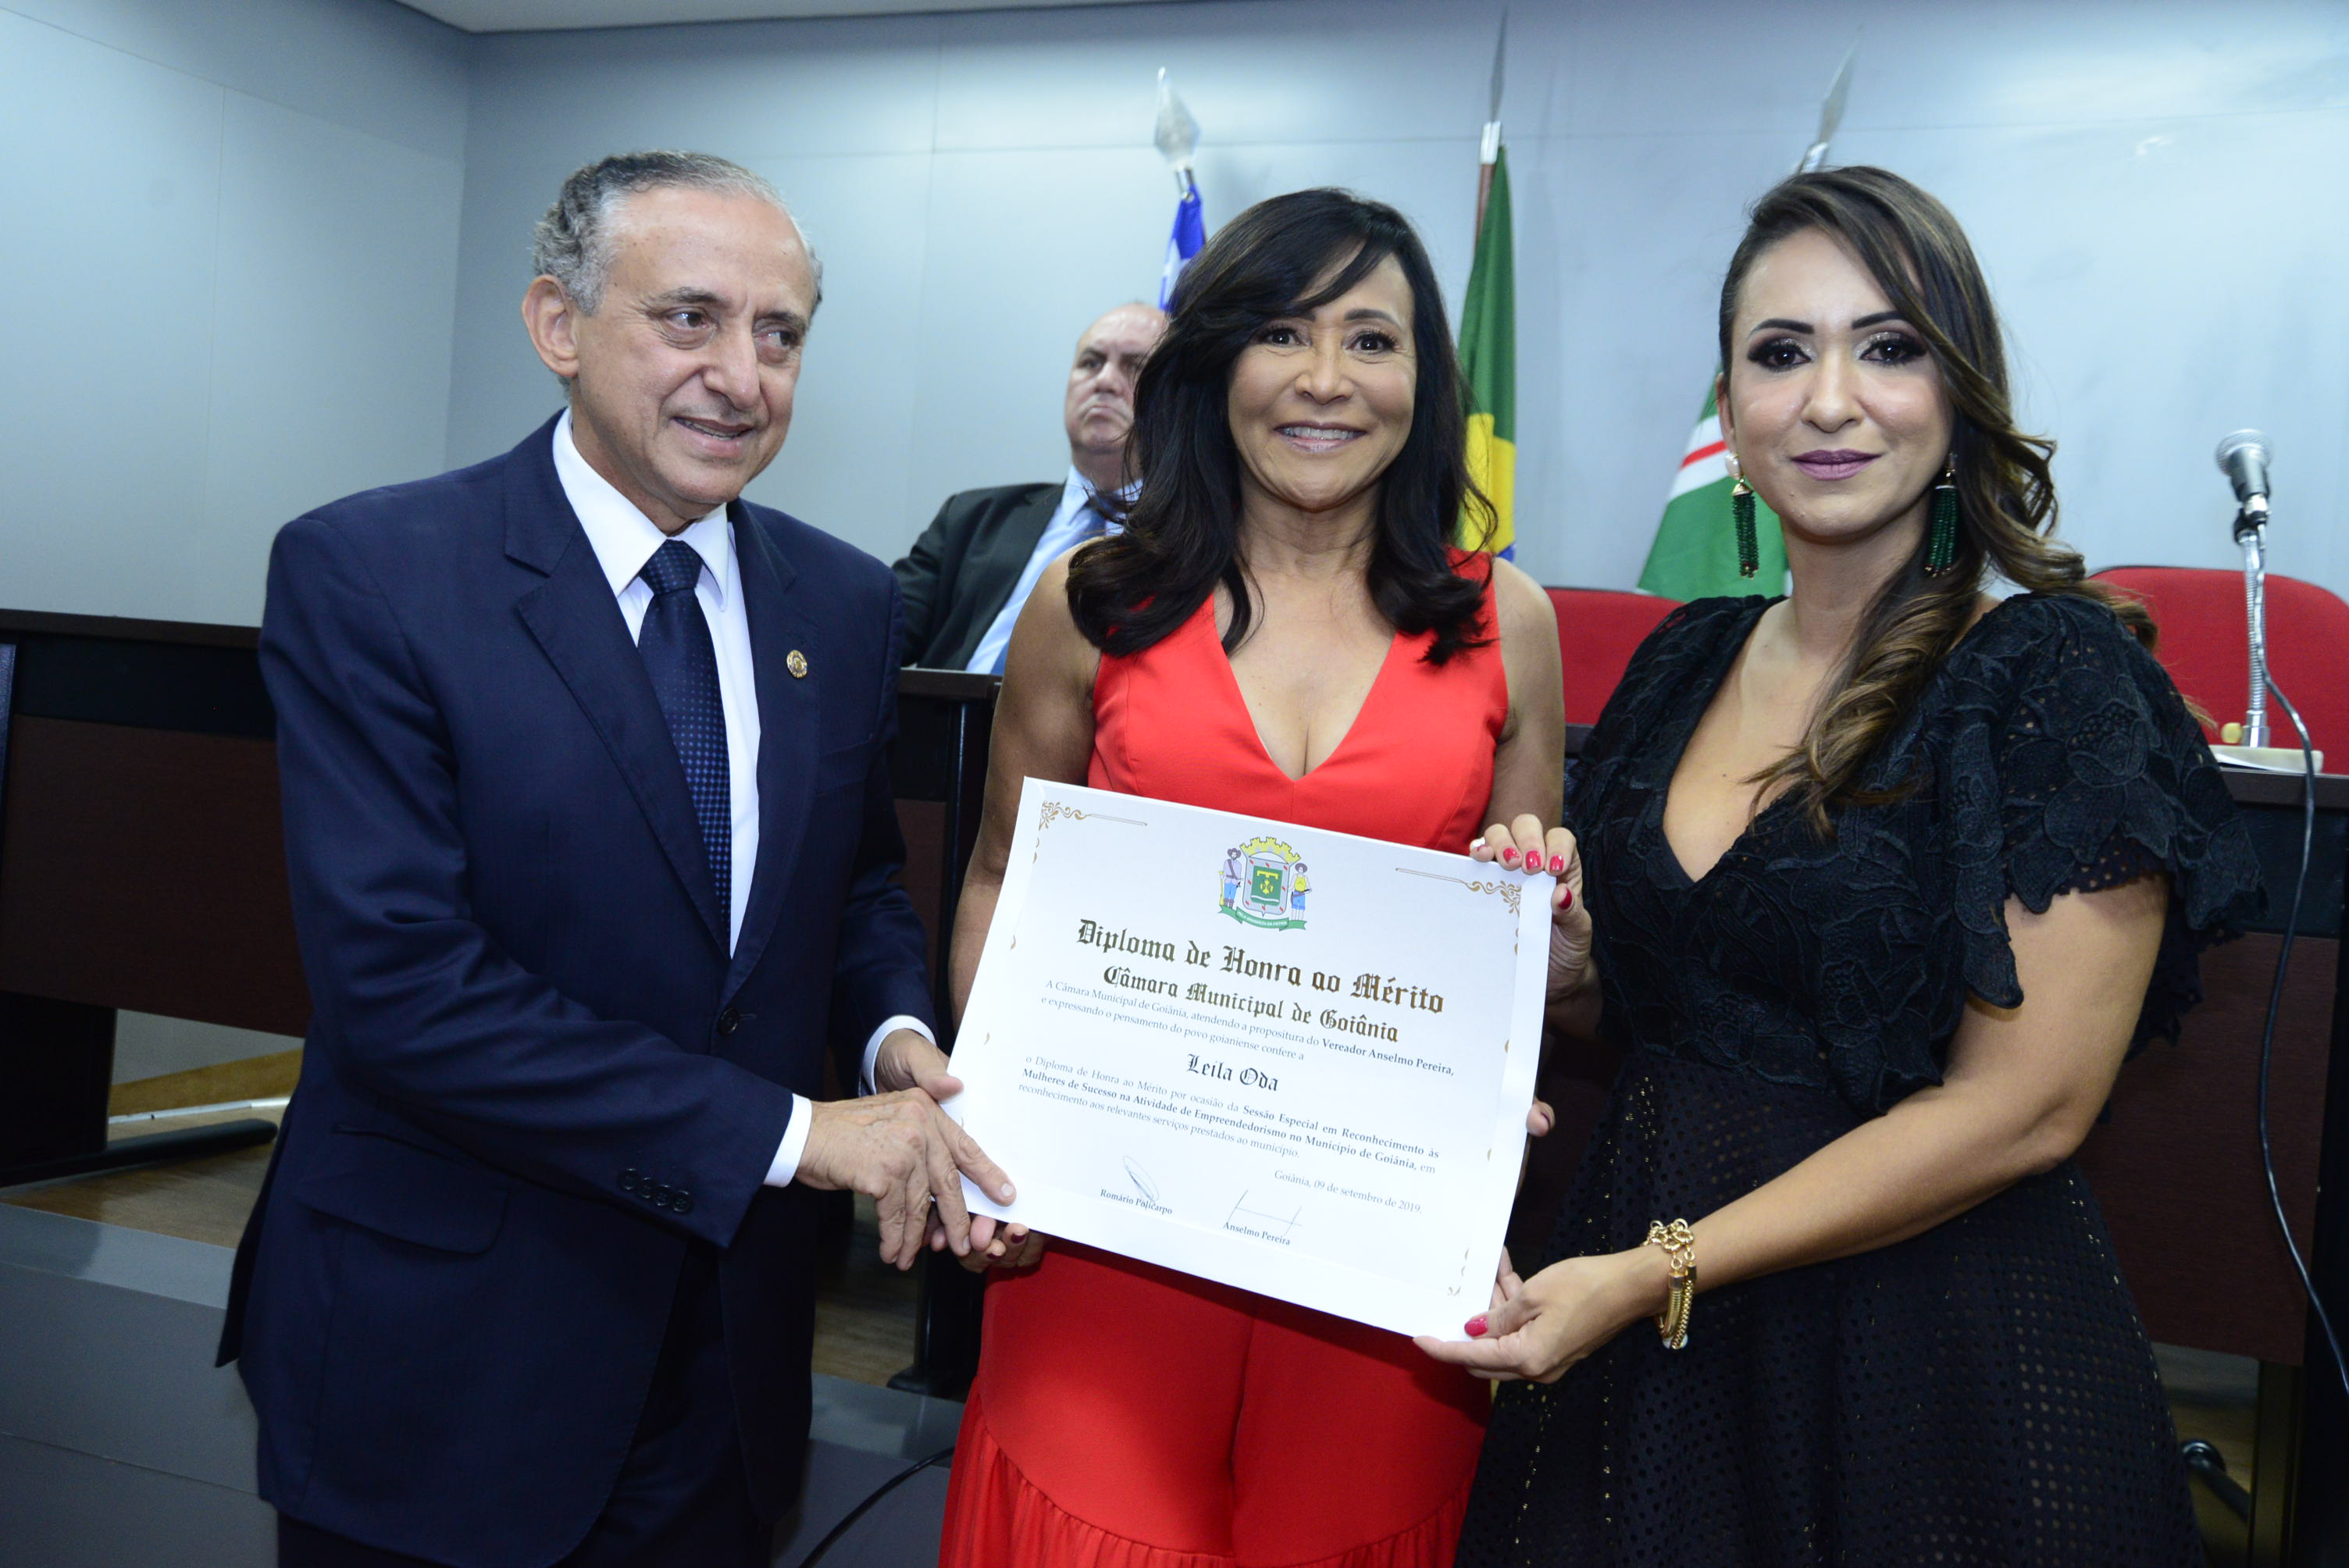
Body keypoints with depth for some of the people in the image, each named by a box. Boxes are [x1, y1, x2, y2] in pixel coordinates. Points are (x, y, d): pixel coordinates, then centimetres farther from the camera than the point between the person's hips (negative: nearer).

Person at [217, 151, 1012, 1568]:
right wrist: (792, 1130, -22)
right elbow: (400, 981, -22)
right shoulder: (363, 577, -15)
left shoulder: (847, 602, 1)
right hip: (439, 1347, -4)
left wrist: (896, 1032, -9)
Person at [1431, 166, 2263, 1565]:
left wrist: (1658, 1274, -20)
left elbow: (2023, 1109, -18)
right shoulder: (1688, 660, 3)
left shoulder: (2055, 675, -13)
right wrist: (1559, 951, -10)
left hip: (1929, 1342, -5)